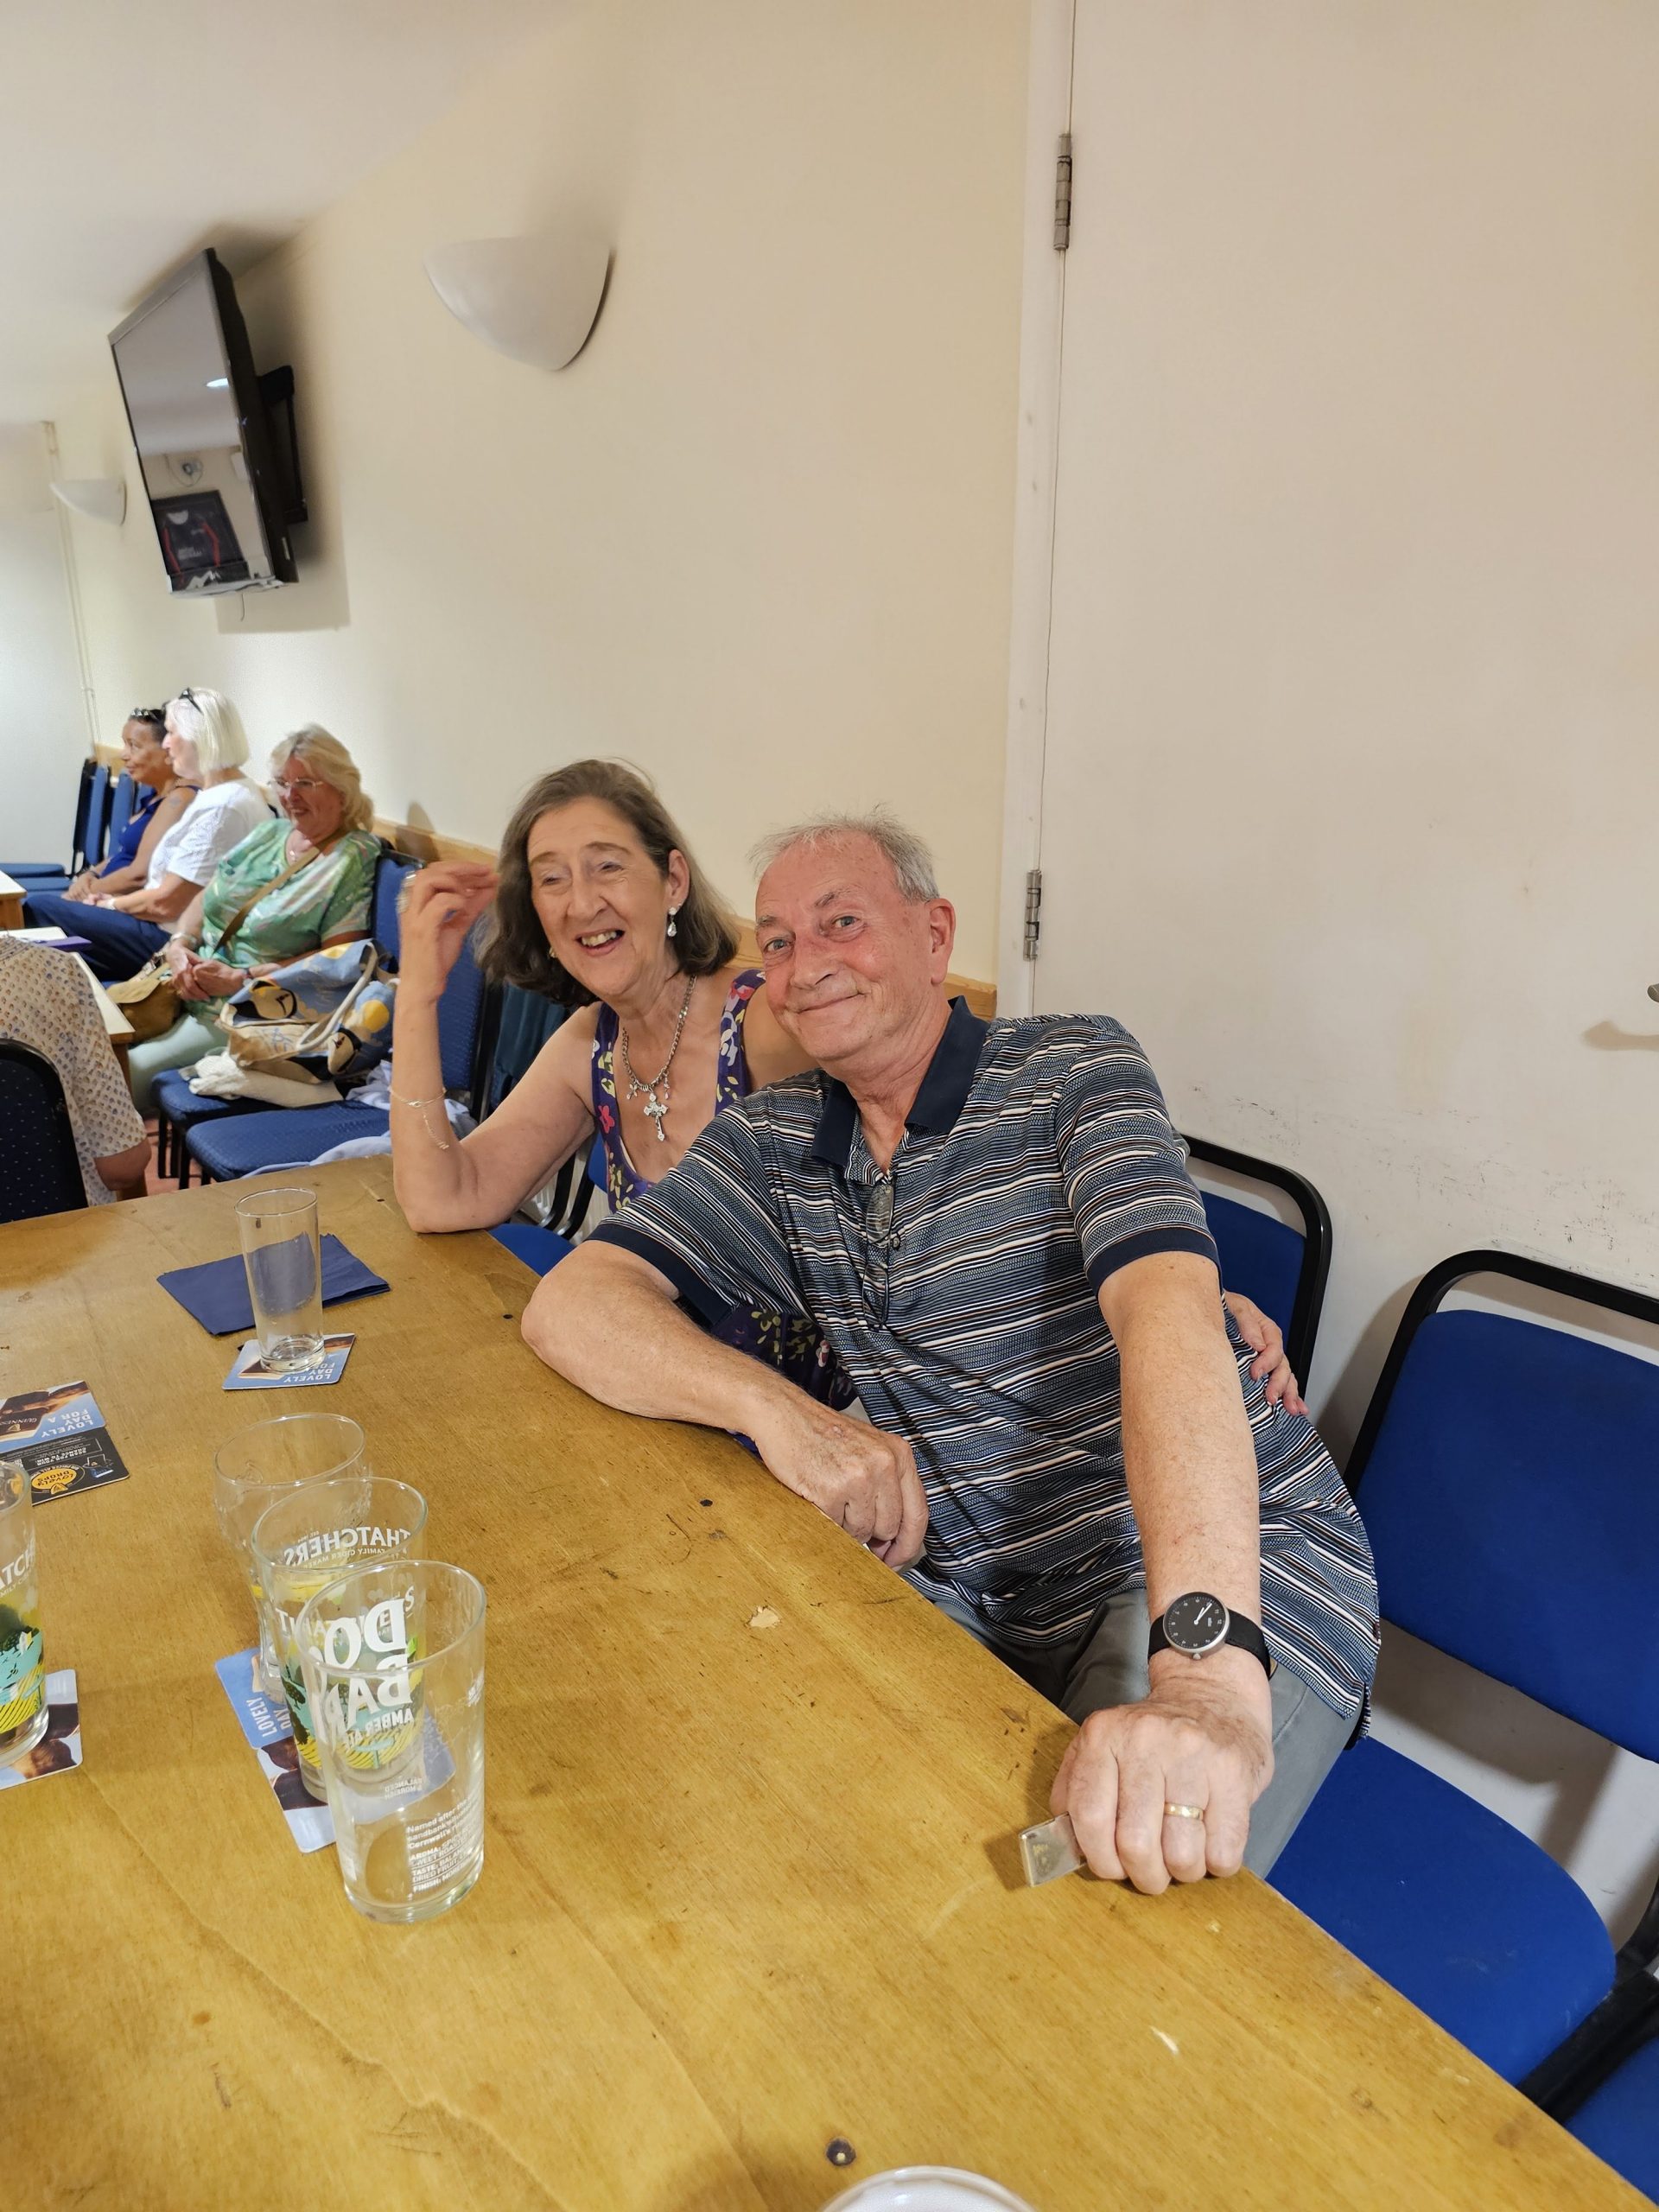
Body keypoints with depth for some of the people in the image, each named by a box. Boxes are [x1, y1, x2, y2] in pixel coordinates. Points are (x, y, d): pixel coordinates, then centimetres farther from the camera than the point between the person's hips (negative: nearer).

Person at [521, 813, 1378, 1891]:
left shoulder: (1072, 1070, -8)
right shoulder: (771, 1142, 5)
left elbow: (1167, 1311, -25)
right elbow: (572, 1304, -2)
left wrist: (1207, 1666, -40)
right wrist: (775, 1408, -21)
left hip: (1239, 1574, -4)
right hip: (974, 1594, 5)